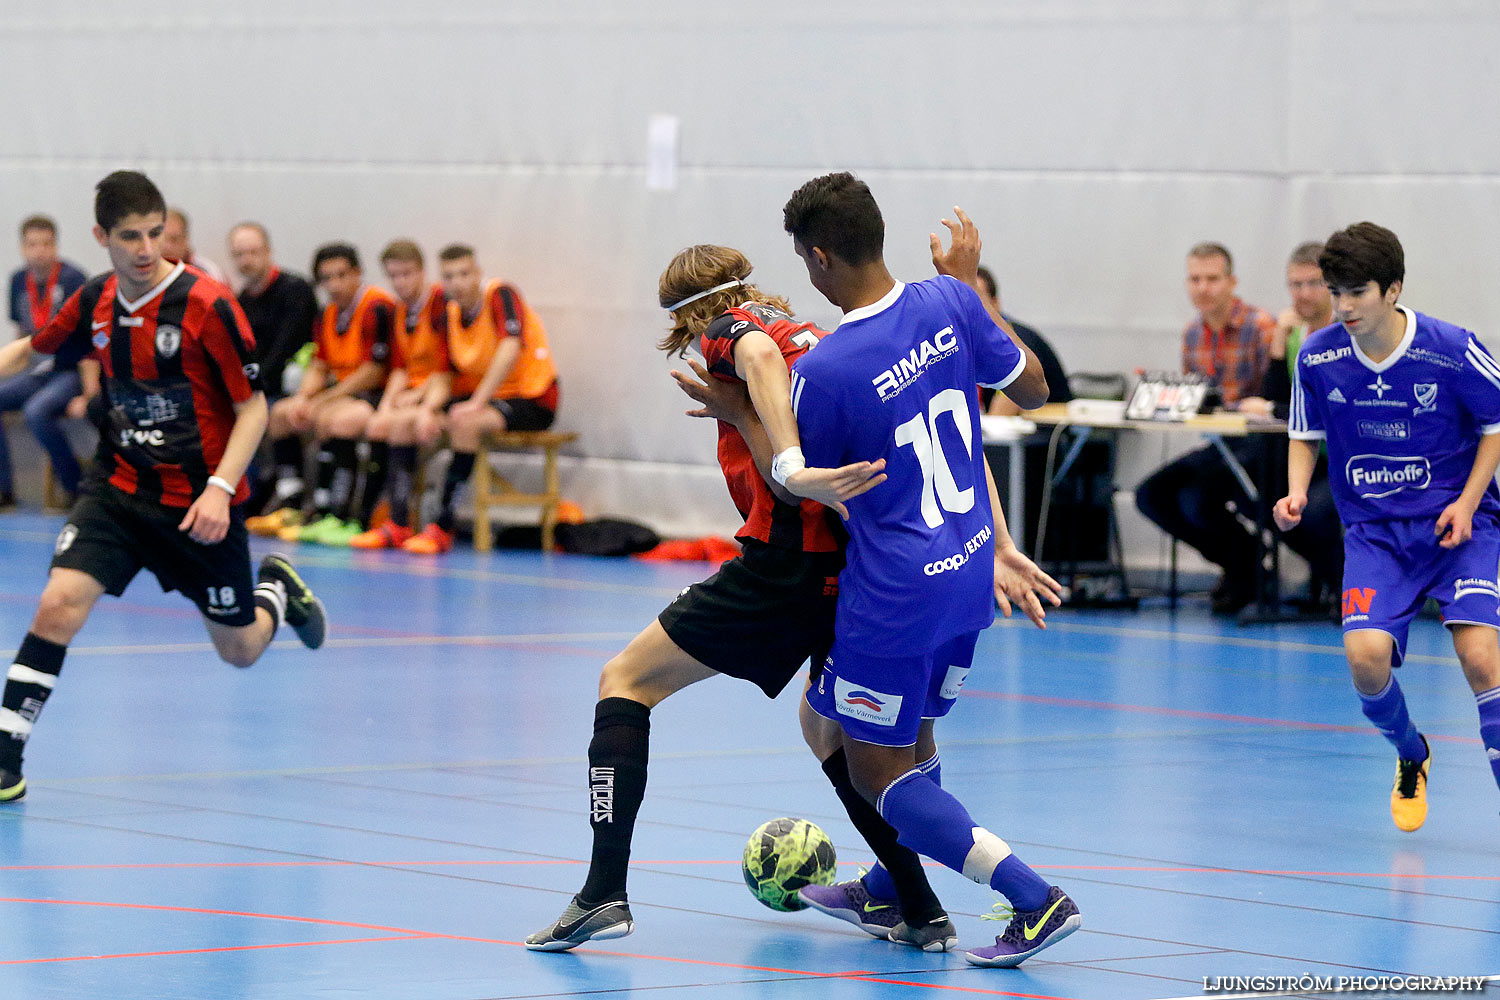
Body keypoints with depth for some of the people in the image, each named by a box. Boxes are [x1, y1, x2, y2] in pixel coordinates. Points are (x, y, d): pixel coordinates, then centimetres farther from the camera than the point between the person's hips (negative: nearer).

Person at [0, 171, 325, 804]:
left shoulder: (207, 305, -18)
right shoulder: (94, 303, -2)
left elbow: (253, 406, -13)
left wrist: (219, 489, -24)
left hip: (197, 504, -3)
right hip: (120, 489, 3)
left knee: (240, 650, 11)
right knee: (59, 603, -20)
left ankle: (277, 588, 46)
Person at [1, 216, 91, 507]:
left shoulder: (72, 279, -13)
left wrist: (89, 394, -21)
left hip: (75, 371, -7)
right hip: (41, 371, 7)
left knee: (36, 411, -33)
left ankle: (78, 489, -17)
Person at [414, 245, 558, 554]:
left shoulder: (501, 295, -16)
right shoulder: (451, 312, 4)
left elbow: (510, 348, -32)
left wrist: (476, 403, -38)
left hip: (532, 401, -7)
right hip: (480, 398, 7)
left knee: (466, 423, -34)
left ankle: (442, 528, -28)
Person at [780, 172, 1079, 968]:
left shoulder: (822, 372, -22)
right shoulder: (947, 304, -7)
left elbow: (798, 485, -6)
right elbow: (1032, 390, 9)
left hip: (894, 596, -7)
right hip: (970, 574, 7)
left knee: (879, 774, 5)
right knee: (913, 739, 26)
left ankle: (1035, 900, -7)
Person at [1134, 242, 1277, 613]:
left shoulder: (1261, 327, -13)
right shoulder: (1193, 334, 11)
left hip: (1257, 446, -8)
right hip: (1217, 444, 8)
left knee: (1196, 498, -27)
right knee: (1151, 494, -6)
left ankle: (1247, 572, 2)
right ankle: (1234, 562, 8)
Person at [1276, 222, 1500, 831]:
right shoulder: (1317, 358, -6)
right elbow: (1305, 436, 11)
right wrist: (1297, 491, -8)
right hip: (1374, 530, 2)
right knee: (1365, 654, -20)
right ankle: (1411, 759, 13)